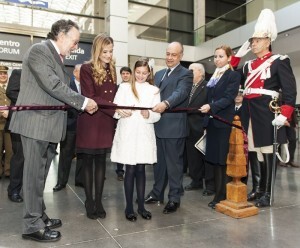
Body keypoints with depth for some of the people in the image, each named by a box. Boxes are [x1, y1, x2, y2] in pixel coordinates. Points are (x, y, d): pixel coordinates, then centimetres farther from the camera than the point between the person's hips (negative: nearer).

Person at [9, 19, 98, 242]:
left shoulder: (58, 58, 17)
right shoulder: (39, 50, -10)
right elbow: (52, 85, -20)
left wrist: (85, 105, 7)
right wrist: (83, 102, -16)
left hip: (50, 124, 9)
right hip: (36, 123, -9)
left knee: (41, 174, 15)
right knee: (34, 174, 0)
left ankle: (40, 217, 27)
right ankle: (32, 226, 12)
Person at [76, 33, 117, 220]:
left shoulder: (112, 69, 12)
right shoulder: (87, 68, -6)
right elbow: (90, 97, -14)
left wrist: (117, 111, -1)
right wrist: (115, 108, -21)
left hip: (107, 121, 5)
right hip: (90, 120, -5)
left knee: (101, 161, 9)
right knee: (88, 161, 5)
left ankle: (99, 201, 19)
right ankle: (89, 201, 18)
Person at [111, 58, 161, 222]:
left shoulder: (154, 90, 9)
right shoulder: (124, 87, 6)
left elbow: (157, 115, 3)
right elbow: (114, 108, -1)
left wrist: (149, 115, -18)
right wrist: (119, 112, -23)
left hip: (145, 134, 2)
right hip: (127, 134, -1)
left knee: (140, 170, 8)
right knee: (130, 170, 3)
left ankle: (141, 206, 20)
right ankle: (129, 207, 16)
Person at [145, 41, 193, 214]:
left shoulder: (186, 74, -5)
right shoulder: (159, 74, 18)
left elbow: (181, 93, -23)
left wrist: (165, 103, -40)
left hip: (174, 126, -7)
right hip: (158, 125, 7)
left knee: (174, 163, 2)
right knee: (159, 161, 17)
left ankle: (174, 198, 16)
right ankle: (157, 193, 31)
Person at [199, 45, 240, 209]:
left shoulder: (234, 75, -3)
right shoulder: (213, 77, 17)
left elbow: (228, 98, -14)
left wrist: (211, 107, -28)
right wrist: (206, 119, 12)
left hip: (224, 123, -7)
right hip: (212, 122, 7)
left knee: (223, 160, -3)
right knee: (214, 159, 9)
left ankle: (223, 195, 8)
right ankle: (219, 193, 19)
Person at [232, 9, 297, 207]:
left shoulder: (280, 61, -2)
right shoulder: (249, 65, 17)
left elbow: (290, 91, -8)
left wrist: (284, 115, -21)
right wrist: (238, 55, 12)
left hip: (266, 114, -6)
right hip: (249, 114, 6)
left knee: (267, 153, 1)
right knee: (253, 152, 11)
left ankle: (267, 194, 14)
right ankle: (257, 189, 26)